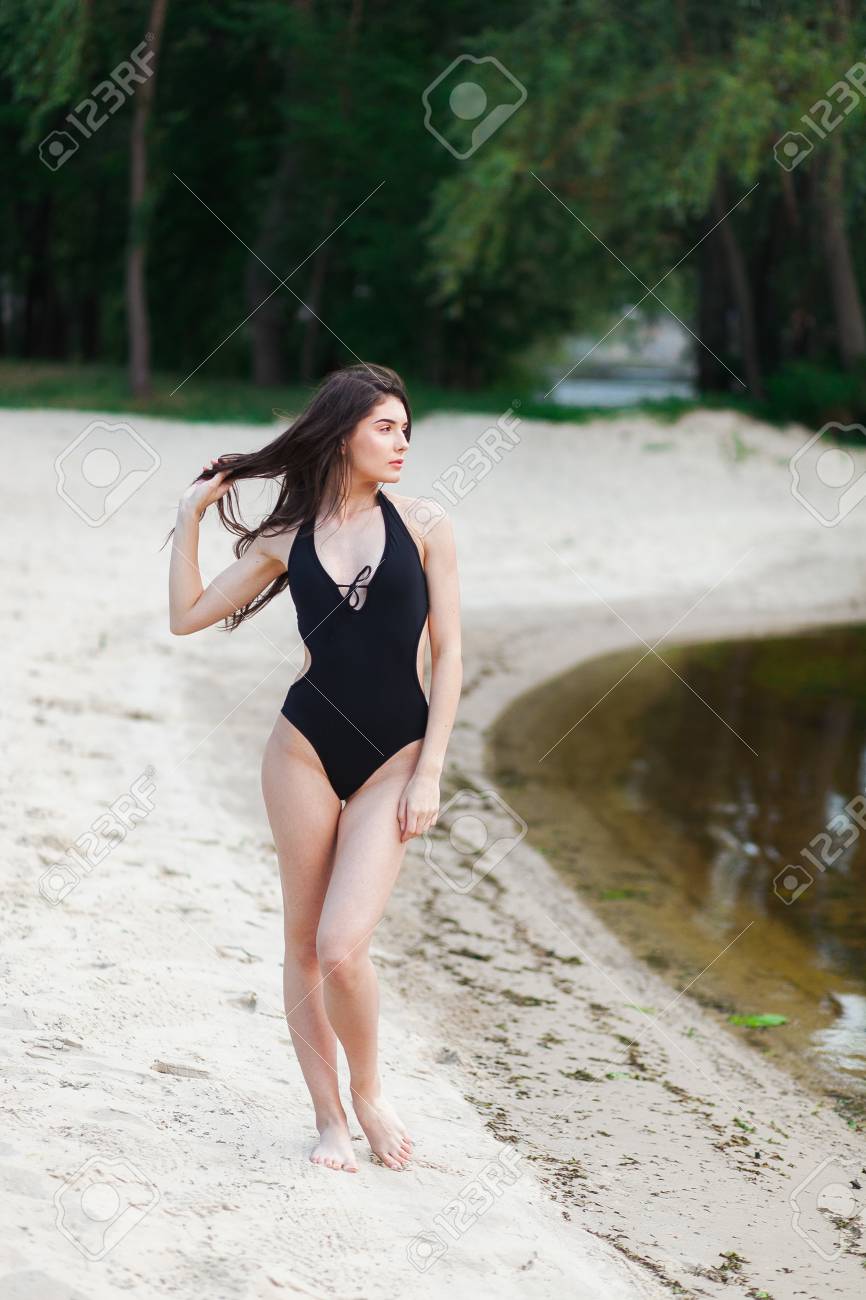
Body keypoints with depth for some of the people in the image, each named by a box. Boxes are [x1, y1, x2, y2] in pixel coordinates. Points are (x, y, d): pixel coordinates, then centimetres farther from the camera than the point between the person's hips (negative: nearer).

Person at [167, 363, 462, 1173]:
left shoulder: (423, 524, -1)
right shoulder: (287, 537, 4)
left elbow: (447, 654, -2)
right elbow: (188, 616, 7)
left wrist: (430, 773, -7)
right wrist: (190, 516, 0)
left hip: (393, 755, -2)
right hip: (305, 747, 2)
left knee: (342, 948, -14)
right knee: (303, 941, 6)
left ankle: (367, 1088, 13)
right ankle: (327, 1117, 20)